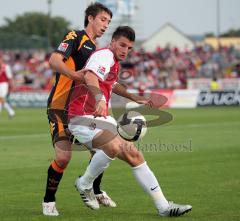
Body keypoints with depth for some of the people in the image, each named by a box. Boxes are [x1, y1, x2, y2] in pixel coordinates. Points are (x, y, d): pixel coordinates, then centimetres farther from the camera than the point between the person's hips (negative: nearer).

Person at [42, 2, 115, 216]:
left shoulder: (95, 49, 19)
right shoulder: (75, 37, -6)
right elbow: (54, 60, -22)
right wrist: (73, 74, -40)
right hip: (60, 107, -8)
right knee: (63, 157, -19)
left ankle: (95, 190, 27)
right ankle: (48, 200, 2)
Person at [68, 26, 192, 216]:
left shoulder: (114, 63, 19)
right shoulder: (105, 55, -13)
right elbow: (90, 76, -36)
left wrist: (135, 98, 49)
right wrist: (100, 99, -54)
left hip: (101, 118, 10)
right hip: (84, 117, -10)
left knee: (134, 155, 1)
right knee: (114, 147, -34)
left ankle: (164, 206, 2)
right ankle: (85, 184, -8)